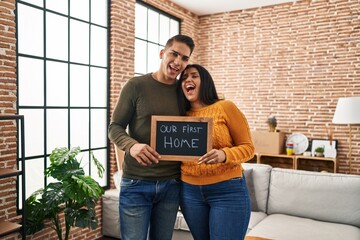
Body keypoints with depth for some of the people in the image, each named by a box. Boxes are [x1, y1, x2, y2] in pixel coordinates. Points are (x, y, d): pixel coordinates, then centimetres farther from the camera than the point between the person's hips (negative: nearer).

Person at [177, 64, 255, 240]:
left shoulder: (225, 107, -7)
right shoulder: (181, 115, 5)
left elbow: (248, 147, -6)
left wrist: (224, 155, -25)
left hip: (228, 191, -4)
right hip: (190, 191, 5)